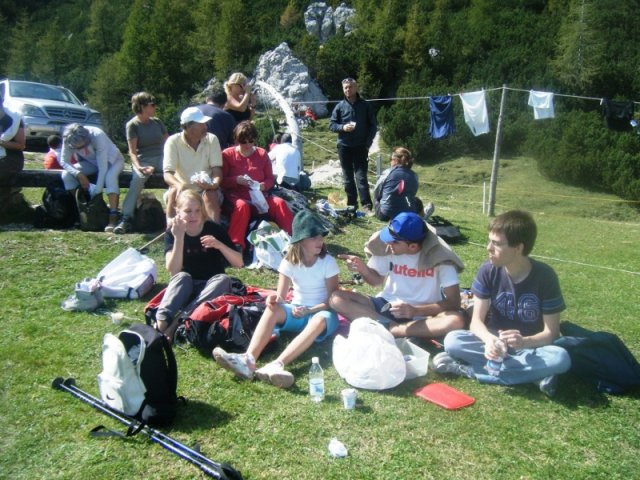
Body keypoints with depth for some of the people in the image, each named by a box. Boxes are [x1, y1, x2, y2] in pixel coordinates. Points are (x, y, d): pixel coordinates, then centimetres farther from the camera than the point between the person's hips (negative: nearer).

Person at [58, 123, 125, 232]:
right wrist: (79, 174, -34)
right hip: (91, 162, 5)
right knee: (66, 175, -18)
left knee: (110, 177, -38)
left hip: (112, 160, -4)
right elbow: (63, 161, -16)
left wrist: (97, 189, -36)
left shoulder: (97, 136, -34)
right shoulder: (68, 140, -21)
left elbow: (103, 167, -34)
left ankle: (113, 217, -39)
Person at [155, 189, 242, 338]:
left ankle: (178, 322, -41)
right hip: (185, 287, 0)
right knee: (183, 277, -32)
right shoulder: (172, 232, -7)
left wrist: (219, 245, -26)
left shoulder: (215, 229, -8)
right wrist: (179, 238, -28)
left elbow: (239, 263, -9)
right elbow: (174, 271, -19)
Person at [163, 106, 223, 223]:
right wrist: (179, 185, -40)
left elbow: (217, 170, -10)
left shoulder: (212, 140, -5)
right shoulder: (173, 141, -10)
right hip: (182, 189, 0)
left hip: (206, 189, 0)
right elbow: (167, 174, -17)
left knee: (211, 194, -30)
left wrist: (214, 184, -34)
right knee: (174, 192, -30)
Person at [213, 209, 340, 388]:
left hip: (321, 312, -2)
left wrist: (309, 310, -25)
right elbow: (281, 296, -6)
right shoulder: (289, 262, -4)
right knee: (273, 308, -29)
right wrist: (275, 299, -30)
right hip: (296, 311, 3)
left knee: (320, 320, -39)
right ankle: (248, 359, -48)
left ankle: (277, 364, -55)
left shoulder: (328, 262, -10)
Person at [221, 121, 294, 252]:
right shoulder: (227, 154, 1)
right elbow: (222, 181, -3)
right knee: (242, 206, -38)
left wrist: (262, 186, -15)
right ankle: (236, 245, -40)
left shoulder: (262, 154, 8)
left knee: (279, 203, -25)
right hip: (235, 198, -3)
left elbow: (270, 179, 8)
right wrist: (237, 180, -21)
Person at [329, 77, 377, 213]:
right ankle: (351, 204, 16)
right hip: (344, 146, 2)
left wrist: (368, 142, -3)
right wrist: (343, 127, -12)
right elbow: (331, 125, 8)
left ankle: (367, 205, -9)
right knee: (348, 177, 8)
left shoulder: (365, 106, 4)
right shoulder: (340, 107, 6)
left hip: (361, 147, -2)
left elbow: (373, 125, 7)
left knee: (361, 176, -9)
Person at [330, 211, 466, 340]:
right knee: (337, 298, -18)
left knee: (456, 320, -36)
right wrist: (363, 269, -16)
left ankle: (388, 329, -29)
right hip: (387, 305, 3)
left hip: (422, 313, -2)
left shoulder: (439, 255, -17)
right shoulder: (385, 245, -10)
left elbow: (454, 301, -17)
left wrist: (416, 311, -29)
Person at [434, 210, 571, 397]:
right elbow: (476, 320, -13)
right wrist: (489, 339, -36)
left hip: (531, 347, 0)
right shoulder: (488, 271, -11)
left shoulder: (545, 276, -16)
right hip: (493, 342, 1)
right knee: (452, 340, -26)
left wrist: (525, 342, -35)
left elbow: (551, 332, -14)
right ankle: (534, 372, -24)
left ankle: (468, 369, -28)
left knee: (561, 358, -34)